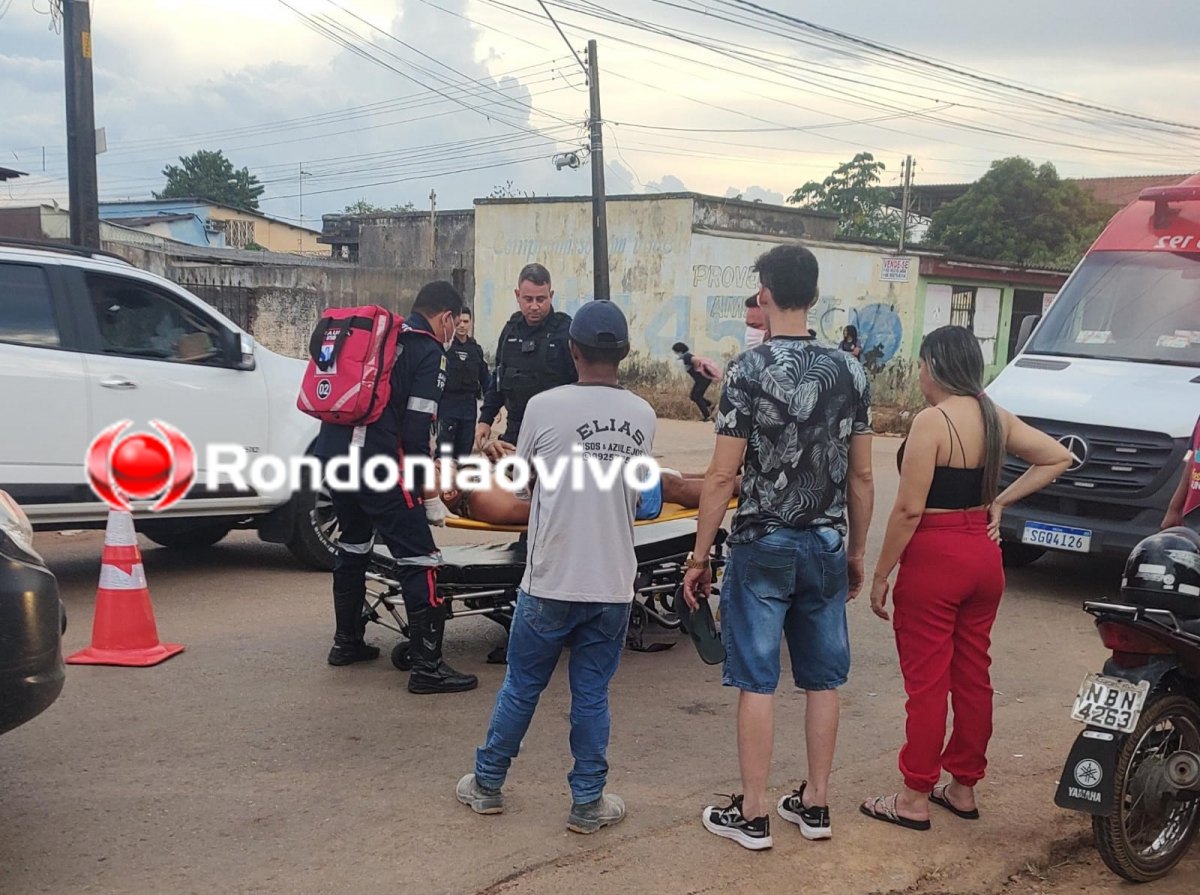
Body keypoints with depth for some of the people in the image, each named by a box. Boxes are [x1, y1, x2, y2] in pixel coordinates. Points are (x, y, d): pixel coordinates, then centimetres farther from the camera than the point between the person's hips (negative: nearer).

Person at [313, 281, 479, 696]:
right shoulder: (429, 351, -3)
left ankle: (347, 642, 37)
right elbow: (417, 425, -10)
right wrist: (421, 481, 2)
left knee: (353, 545, 25)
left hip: (330, 453, 9)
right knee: (419, 559, -3)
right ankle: (428, 667, -3)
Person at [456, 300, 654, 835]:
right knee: (591, 695, 12)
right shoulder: (643, 417, 0)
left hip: (551, 580, -2)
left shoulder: (545, 407, -10)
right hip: (614, 584, 2)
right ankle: (588, 803, 19)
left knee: (521, 688, 13)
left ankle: (488, 783, 28)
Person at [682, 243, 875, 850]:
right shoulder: (850, 372, 2)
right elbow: (860, 476, 6)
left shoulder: (748, 371, -11)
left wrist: (699, 556, -4)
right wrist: (856, 552, 16)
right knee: (822, 680, 13)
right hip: (827, 546, 4)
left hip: (762, 547, -4)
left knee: (757, 680, 3)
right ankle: (815, 804, 24)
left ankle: (753, 815, 11)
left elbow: (722, 475, -12)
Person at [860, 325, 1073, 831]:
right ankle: (963, 786, 27)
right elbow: (1058, 457, 15)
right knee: (973, 677, 15)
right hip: (984, 556, 8)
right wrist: (1001, 501, 9)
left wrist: (882, 574, -10)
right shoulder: (996, 419, 6)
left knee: (926, 683, 1)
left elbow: (909, 509, -18)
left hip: (934, 560, -8)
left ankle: (915, 799, 10)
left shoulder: (932, 421, -16)